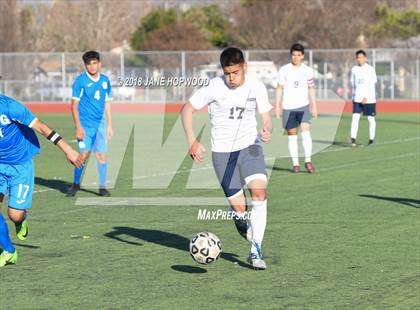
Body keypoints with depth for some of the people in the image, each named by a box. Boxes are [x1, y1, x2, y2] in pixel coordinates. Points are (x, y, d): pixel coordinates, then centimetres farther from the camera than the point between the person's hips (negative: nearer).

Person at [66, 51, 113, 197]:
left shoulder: (105, 81, 8)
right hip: (85, 124, -4)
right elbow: (74, 105, -5)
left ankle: (102, 187, 8)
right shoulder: (80, 81, -5)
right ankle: (76, 184, 12)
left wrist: (109, 125, 13)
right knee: (84, 154, -7)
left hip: (100, 124, 4)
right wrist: (78, 127, -11)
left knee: (101, 155, -1)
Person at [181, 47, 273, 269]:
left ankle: (255, 251, -17)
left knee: (259, 191, -23)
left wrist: (267, 131, -20)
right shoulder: (213, 88, -11)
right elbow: (187, 110, -2)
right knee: (240, 209, -5)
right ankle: (242, 224, 35)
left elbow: (266, 118, 4)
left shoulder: (256, 87, -3)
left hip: (249, 146, 2)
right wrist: (192, 140, -13)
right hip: (222, 152, -1)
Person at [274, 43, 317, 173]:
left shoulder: (308, 71, 5)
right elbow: (279, 88, 5)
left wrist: (314, 107, 10)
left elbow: (311, 89, 12)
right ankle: (295, 164, 9)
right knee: (292, 135, 3)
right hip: (288, 108, 0)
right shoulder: (284, 70, 1)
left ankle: (308, 161, -10)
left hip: (303, 106, 0)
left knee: (306, 132, -16)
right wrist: (277, 106, 0)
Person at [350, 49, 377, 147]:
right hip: (357, 98, 3)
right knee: (355, 117, -11)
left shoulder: (370, 69, -5)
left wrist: (366, 97, -20)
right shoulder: (354, 69, 7)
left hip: (369, 98, -3)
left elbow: (372, 85, -11)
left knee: (371, 119, 4)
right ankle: (353, 139, -16)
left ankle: (371, 139, 16)